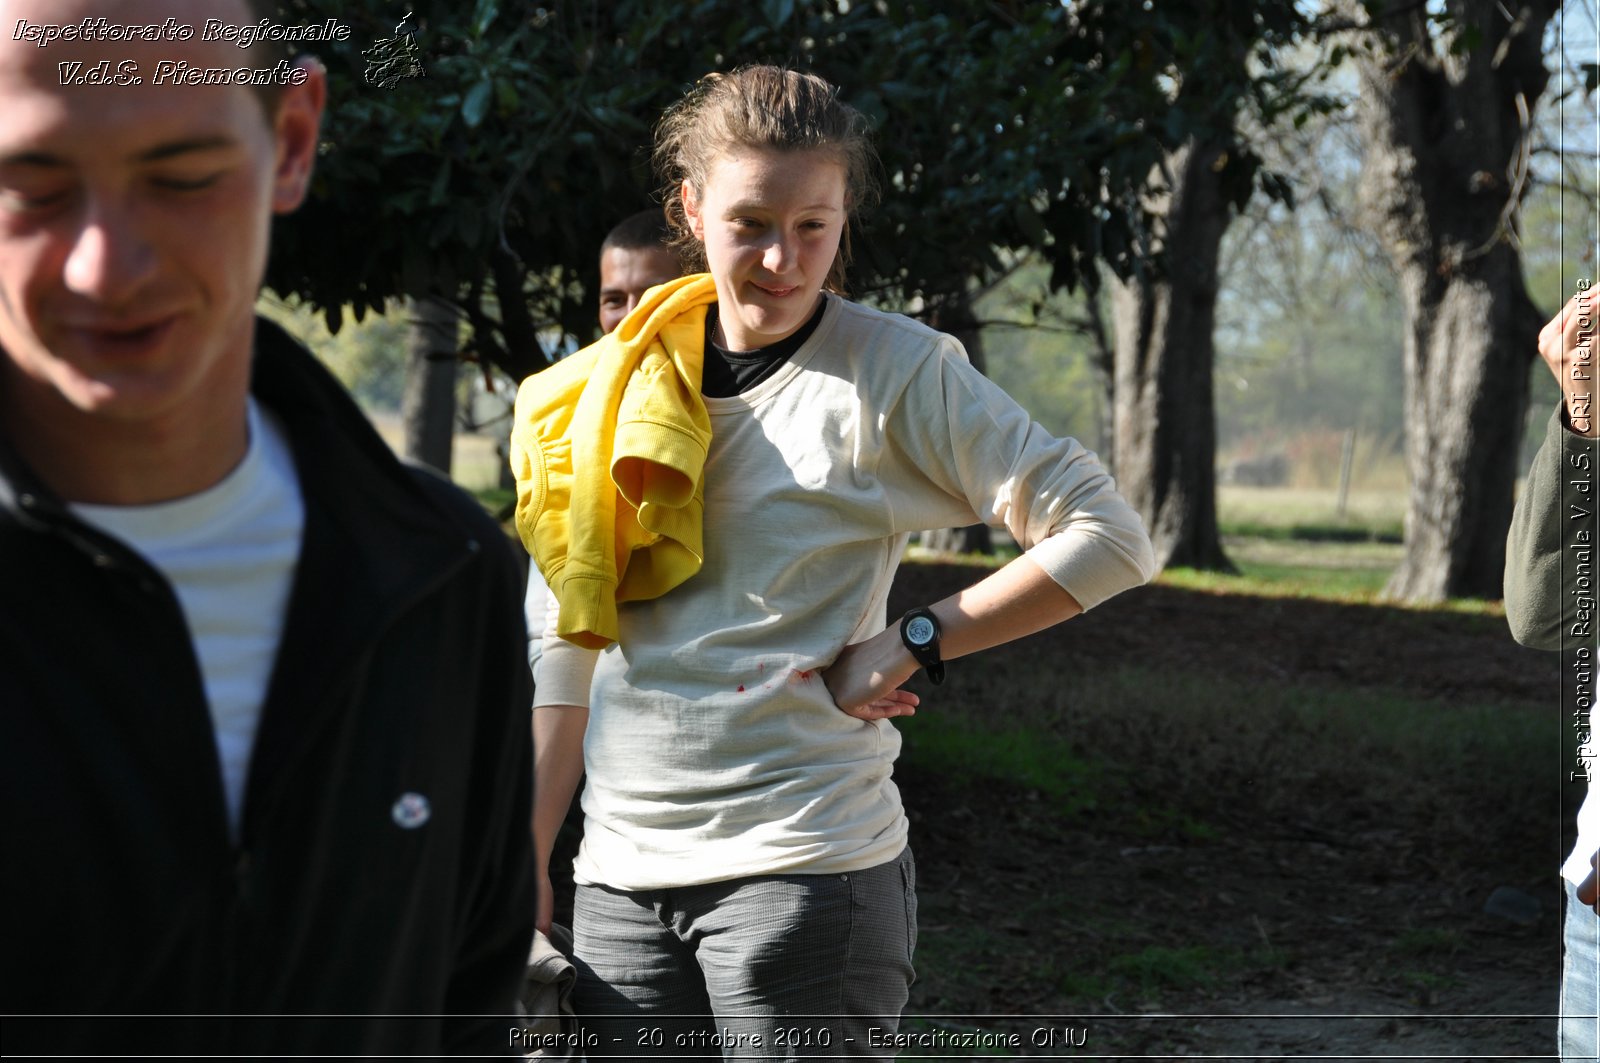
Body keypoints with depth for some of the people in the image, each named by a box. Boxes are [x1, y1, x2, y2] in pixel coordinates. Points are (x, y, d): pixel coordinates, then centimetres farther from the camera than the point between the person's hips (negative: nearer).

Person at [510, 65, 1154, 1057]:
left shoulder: (894, 369, -4)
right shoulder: (623, 387, 10)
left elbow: (1109, 538, -9)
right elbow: (573, 641, 13)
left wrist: (914, 644, -12)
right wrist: (524, 862, 8)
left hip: (806, 864, -5)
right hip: (620, 874, 5)